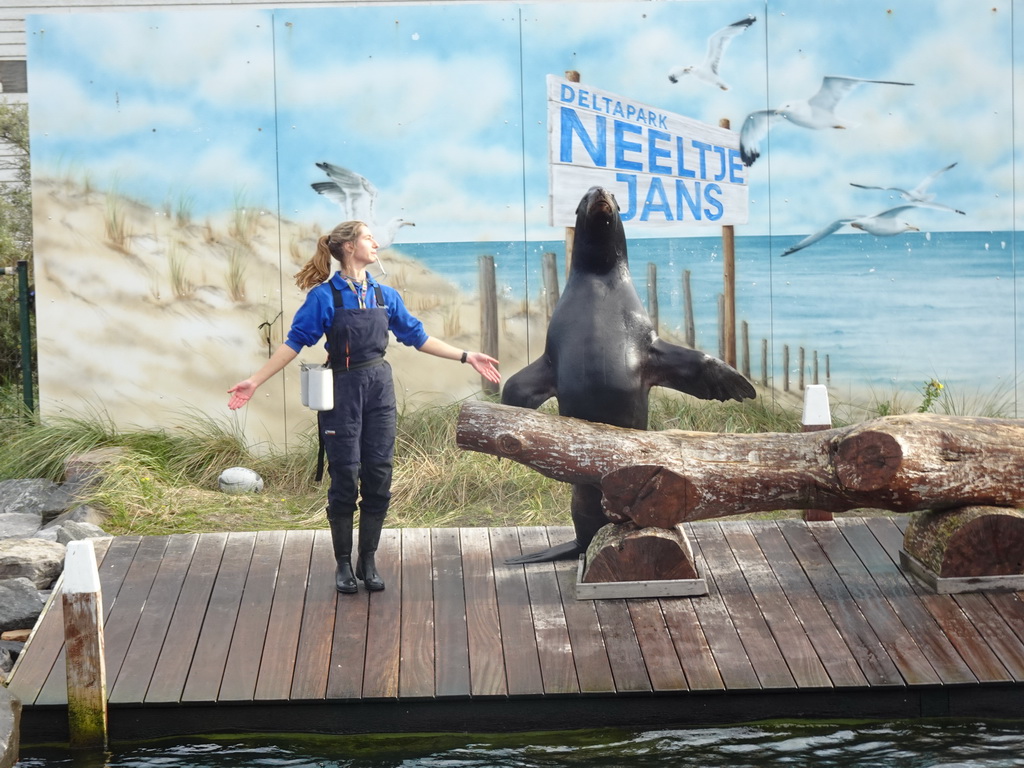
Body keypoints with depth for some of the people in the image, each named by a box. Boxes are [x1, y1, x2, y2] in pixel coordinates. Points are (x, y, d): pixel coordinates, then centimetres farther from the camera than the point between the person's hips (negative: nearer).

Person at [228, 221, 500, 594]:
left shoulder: (386, 296, 7)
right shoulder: (325, 296, -7)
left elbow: (417, 336, 15)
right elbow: (295, 341, -5)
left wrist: (466, 357, 13)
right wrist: (255, 381, -9)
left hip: (379, 388, 4)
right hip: (342, 390, -4)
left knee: (378, 477, 3)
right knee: (345, 478, -1)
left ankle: (368, 562, 14)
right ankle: (343, 565, 12)